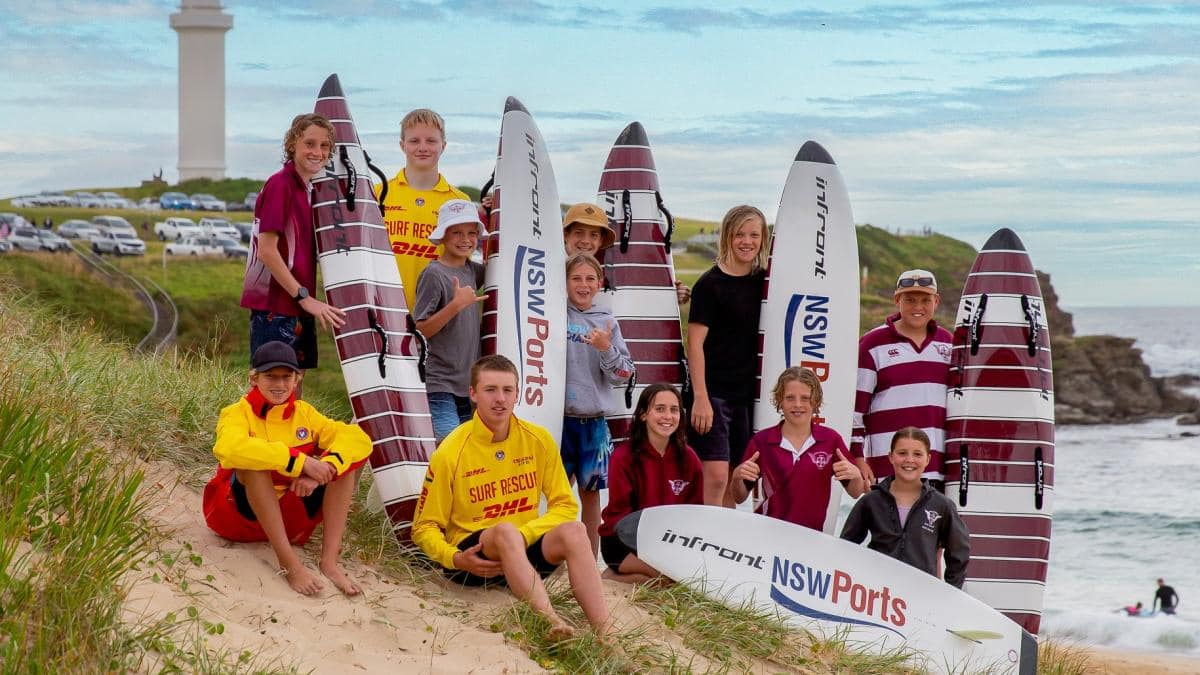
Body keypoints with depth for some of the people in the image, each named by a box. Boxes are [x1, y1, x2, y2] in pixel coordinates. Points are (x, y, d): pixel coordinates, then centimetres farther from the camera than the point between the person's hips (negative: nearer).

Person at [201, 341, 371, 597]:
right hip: (241, 515, -4)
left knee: (343, 458, -11)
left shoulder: (304, 413, 5)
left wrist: (323, 470, -28)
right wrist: (300, 462, -37)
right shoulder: (238, 413, -9)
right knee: (255, 460, -32)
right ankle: (289, 563, -35)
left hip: (290, 516, 4)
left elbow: (359, 439, -8)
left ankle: (329, 560, -21)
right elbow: (230, 448, -34)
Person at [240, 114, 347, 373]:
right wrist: (305, 297, -18)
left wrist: (309, 299, 10)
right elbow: (266, 251, -18)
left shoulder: (309, 189, 15)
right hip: (275, 308, -9)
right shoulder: (280, 184, -12)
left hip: (298, 308, 9)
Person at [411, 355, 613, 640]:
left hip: (526, 547, 3)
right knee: (506, 531, -36)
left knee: (573, 530, -28)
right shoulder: (450, 453, -7)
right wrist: (455, 559, -22)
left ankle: (605, 636, -42)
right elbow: (424, 528, -2)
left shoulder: (538, 439, 1)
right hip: (475, 554, -3)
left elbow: (565, 505, 3)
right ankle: (553, 624, -55)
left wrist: (525, 533, -16)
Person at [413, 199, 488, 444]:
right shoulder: (434, 274, -10)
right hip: (438, 386, -8)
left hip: (467, 385, 8)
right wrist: (456, 304, -23)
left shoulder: (471, 270, 11)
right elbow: (418, 331, -12)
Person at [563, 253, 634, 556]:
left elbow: (624, 374, 3)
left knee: (590, 491, 7)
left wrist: (606, 349, -12)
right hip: (560, 415, -2)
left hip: (594, 420, 2)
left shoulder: (608, 322, 8)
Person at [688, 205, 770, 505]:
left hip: (747, 393, 6)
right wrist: (700, 397, -18)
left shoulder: (762, 281, 10)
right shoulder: (710, 283, -7)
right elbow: (695, 343, -11)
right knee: (715, 477, -13)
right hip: (713, 392, -6)